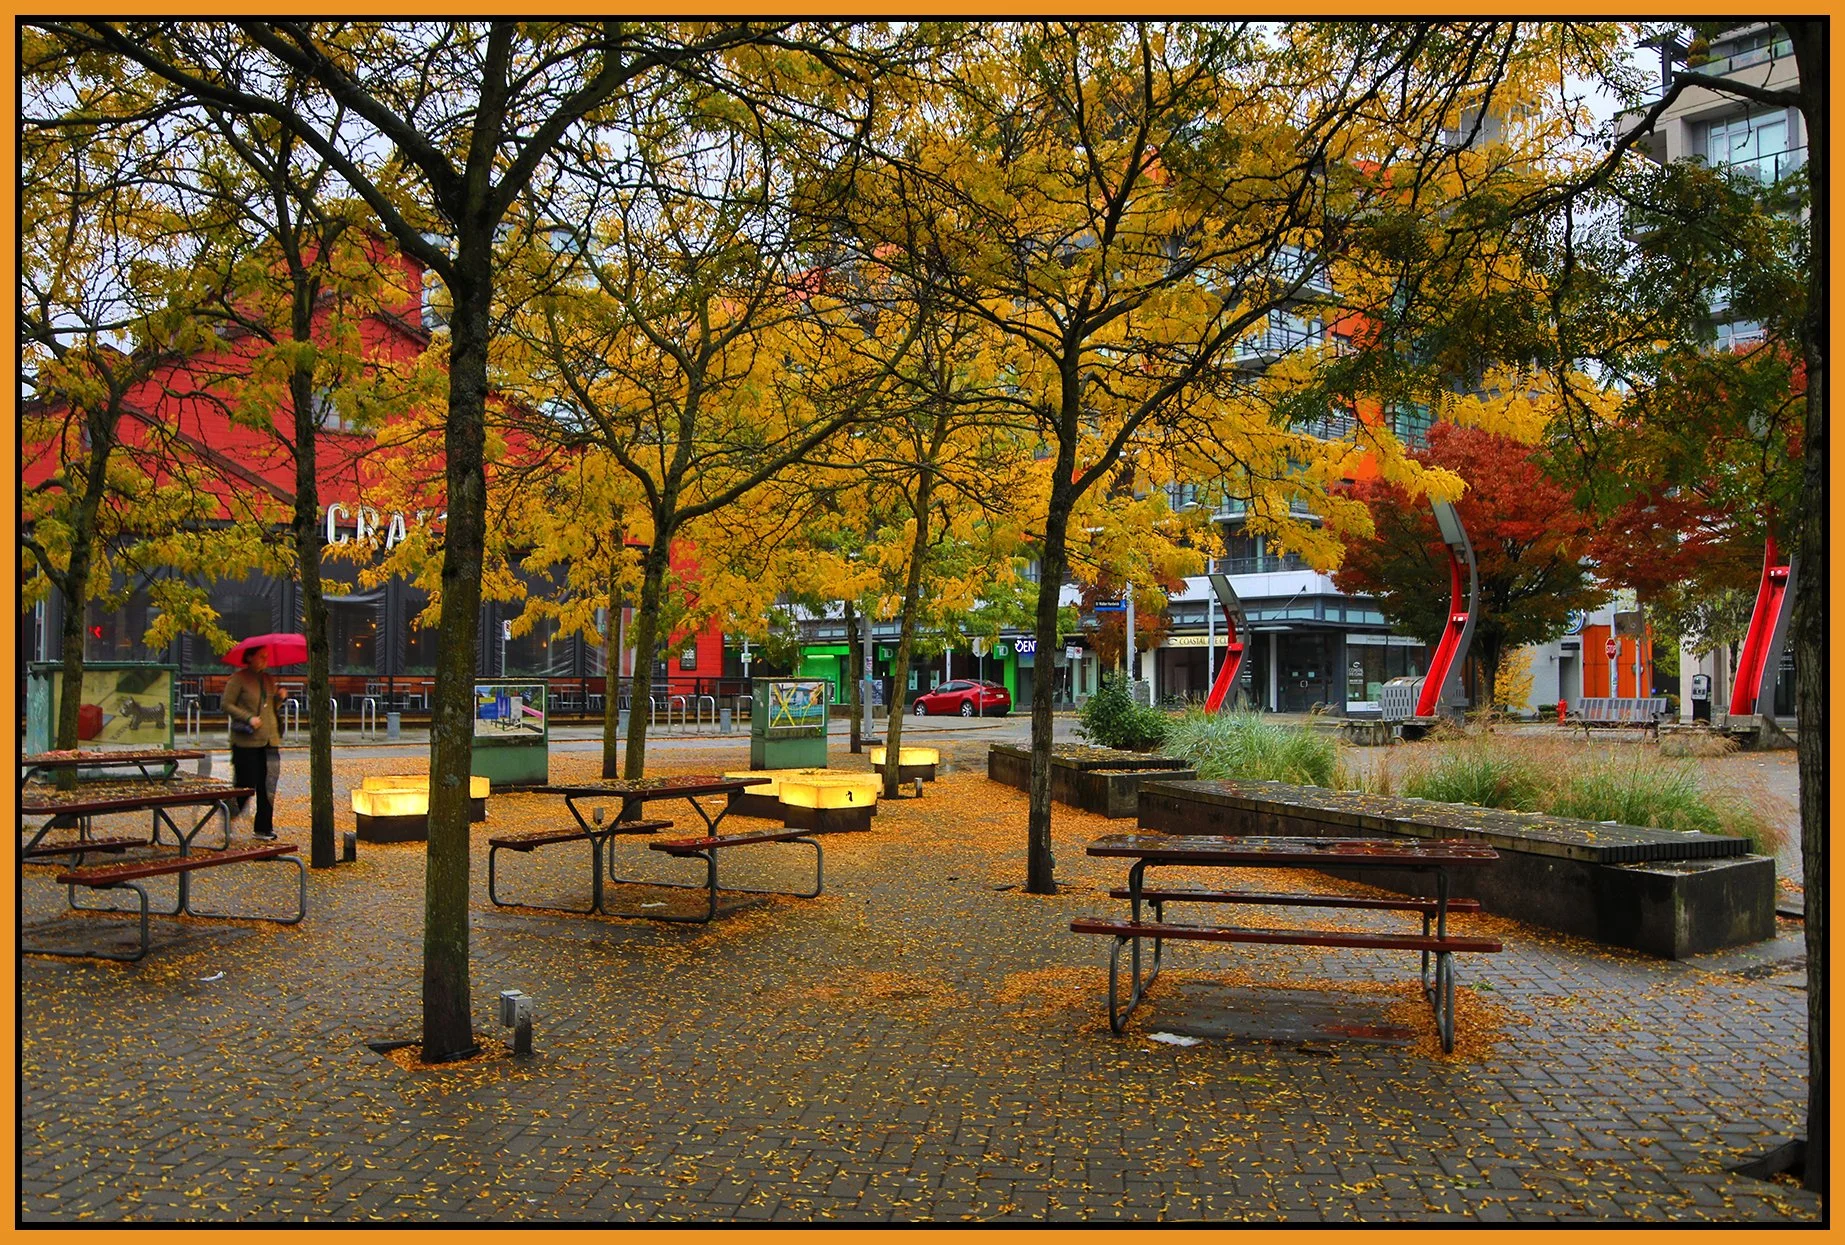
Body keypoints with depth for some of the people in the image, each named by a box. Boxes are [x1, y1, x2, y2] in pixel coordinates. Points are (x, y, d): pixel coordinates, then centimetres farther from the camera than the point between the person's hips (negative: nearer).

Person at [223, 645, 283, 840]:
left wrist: (279, 698, 2)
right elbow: (227, 705, -6)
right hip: (246, 742, -6)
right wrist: (249, 718, -16)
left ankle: (263, 828, 9)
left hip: (269, 740, 6)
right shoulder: (238, 679, -4)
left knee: (267, 786, 3)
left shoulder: (269, 679, 15)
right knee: (246, 784, -4)